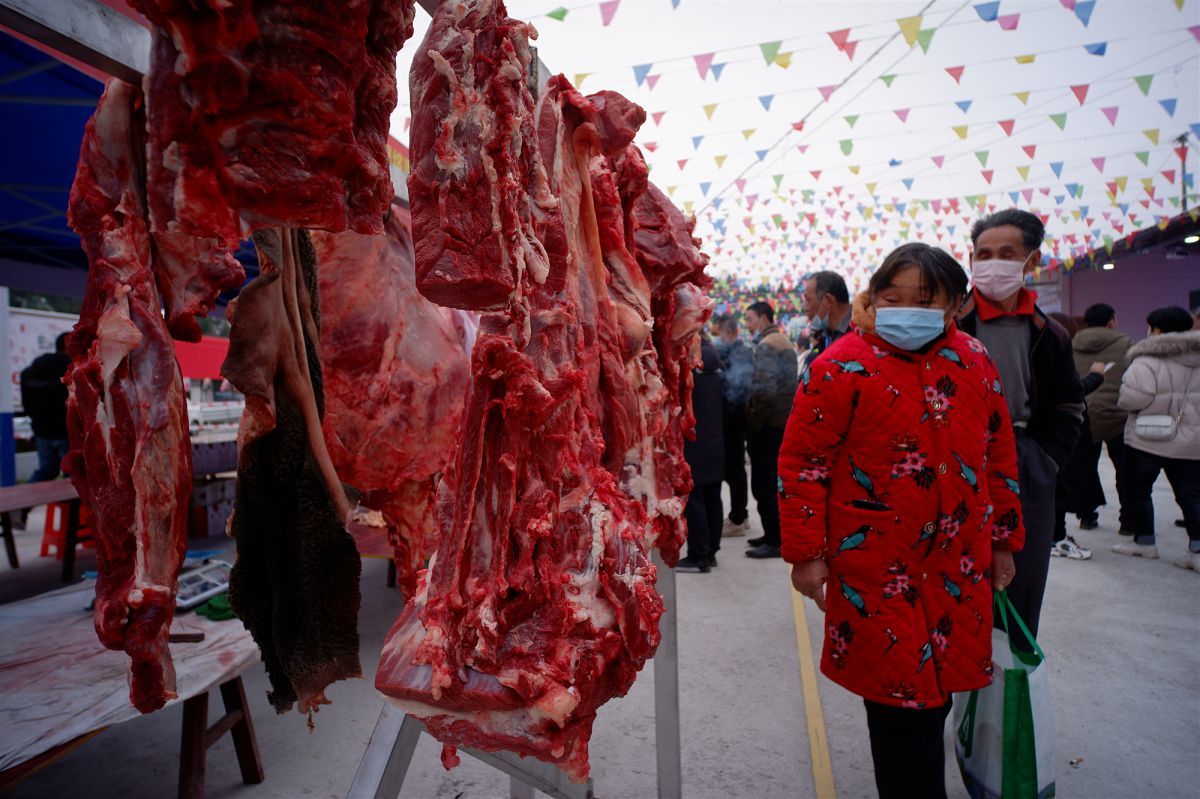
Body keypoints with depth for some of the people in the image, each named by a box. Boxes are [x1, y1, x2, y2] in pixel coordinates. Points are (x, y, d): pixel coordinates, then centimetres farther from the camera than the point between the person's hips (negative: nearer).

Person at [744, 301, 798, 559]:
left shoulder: (765, 345, -13)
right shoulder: (784, 341, 17)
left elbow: (764, 389, -25)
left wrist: (753, 421, -13)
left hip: (768, 425, -10)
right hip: (784, 421, 10)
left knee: (763, 486, -4)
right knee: (774, 483, 17)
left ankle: (774, 542, 2)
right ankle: (774, 534, 27)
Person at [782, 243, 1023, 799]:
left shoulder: (973, 363, 6)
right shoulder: (843, 366, -11)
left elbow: (999, 456, 14)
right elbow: (801, 463, -11)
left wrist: (1003, 540, 16)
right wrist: (806, 553, -12)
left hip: (958, 565, 5)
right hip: (875, 566, -5)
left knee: (937, 691, 17)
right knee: (901, 699, 4)